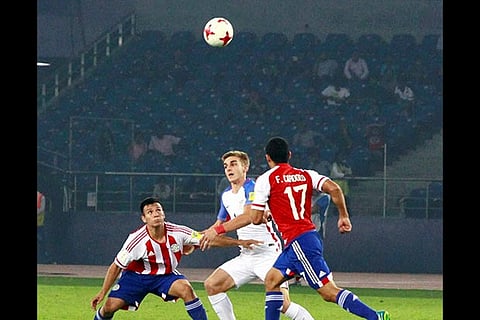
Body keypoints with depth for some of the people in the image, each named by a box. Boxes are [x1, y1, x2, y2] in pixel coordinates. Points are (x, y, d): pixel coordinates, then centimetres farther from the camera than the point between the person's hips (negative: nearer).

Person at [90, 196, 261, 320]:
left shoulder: (177, 232, -20)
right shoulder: (136, 240, -25)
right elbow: (116, 266, -14)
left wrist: (240, 242, -20)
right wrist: (102, 292, -15)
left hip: (165, 275, 1)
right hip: (136, 275, -1)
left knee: (186, 288, -29)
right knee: (110, 306, -15)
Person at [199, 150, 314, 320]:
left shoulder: (252, 188, -12)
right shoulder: (226, 195, 14)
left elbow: (249, 216, -30)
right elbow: (220, 223, 29)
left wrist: (218, 230, -35)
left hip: (269, 253, -8)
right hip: (246, 256, 8)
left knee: (282, 303, -21)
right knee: (211, 285, -1)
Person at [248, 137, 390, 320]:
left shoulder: (265, 180, -2)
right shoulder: (306, 175, 13)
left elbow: (255, 219, -2)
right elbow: (334, 189, -2)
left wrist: (264, 217, 21)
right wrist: (344, 216, 8)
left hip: (298, 242, -8)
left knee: (329, 292, -12)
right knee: (271, 280, 20)